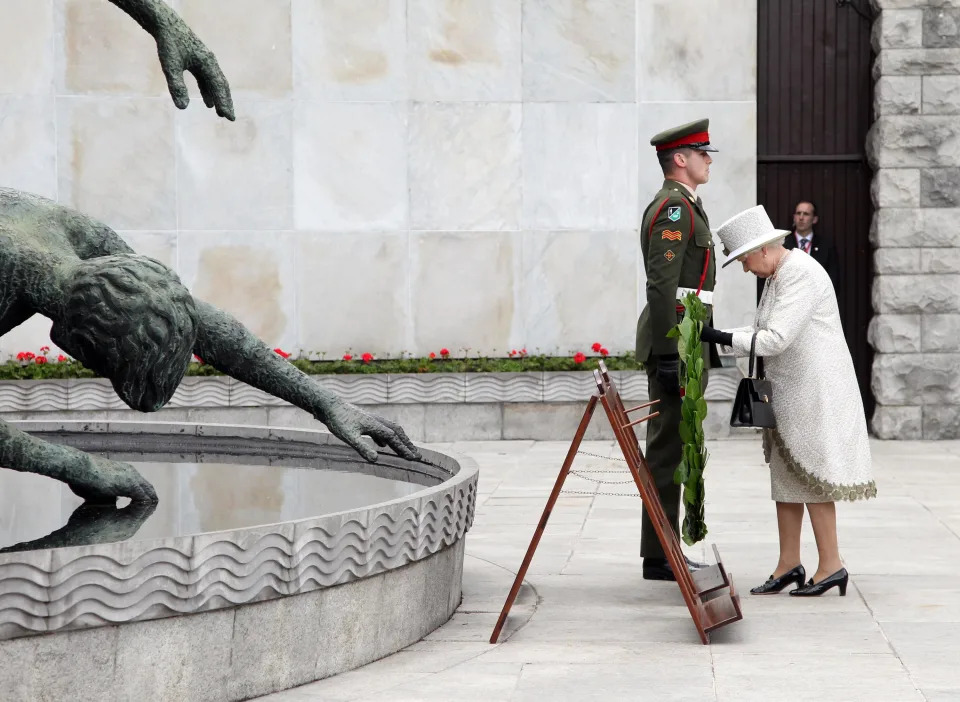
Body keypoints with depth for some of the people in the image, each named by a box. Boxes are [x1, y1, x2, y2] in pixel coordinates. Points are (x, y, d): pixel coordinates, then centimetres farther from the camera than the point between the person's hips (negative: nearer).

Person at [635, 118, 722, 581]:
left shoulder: (680, 207, 20)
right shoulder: (674, 208, -13)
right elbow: (662, 285, -21)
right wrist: (670, 354, -24)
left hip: (681, 340, 11)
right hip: (675, 340, -11)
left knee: (672, 445, 12)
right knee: (669, 446, -8)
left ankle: (663, 549, 17)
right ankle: (659, 557, -5)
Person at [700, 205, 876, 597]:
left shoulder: (801, 274, -19)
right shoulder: (775, 276, 12)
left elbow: (775, 339, -24)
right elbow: (761, 332, 14)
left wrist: (723, 339, -19)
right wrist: (717, 338, 1)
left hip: (813, 392, -10)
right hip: (788, 392, 10)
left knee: (809, 476, -4)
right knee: (785, 474, 10)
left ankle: (831, 566, 4)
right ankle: (789, 565, 15)